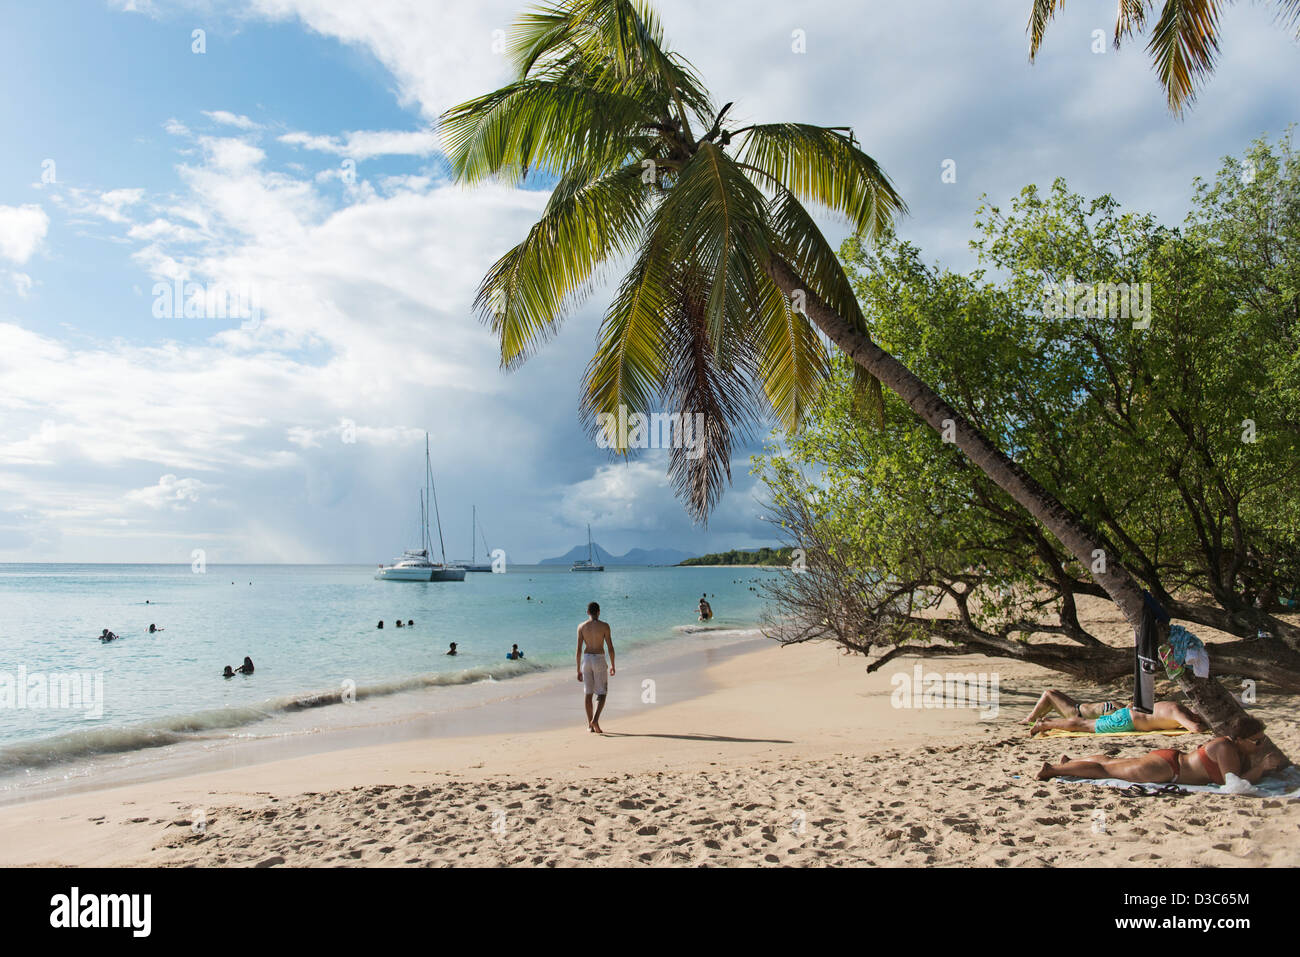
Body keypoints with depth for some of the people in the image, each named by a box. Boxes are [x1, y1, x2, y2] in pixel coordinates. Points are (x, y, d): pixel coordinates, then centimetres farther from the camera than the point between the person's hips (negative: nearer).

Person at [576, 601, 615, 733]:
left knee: (588, 693, 12)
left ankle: (590, 724, 16)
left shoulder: (581, 627, 1)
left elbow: (579, 649, 0)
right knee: (602, 693, 6)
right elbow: (611, 648, -5)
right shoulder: (604, 626, -4)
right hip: (599, 659, -2)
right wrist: (612, 665, 7)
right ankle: (595, 719, -15)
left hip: (586, 659, 2)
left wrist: (578, 670, 5)